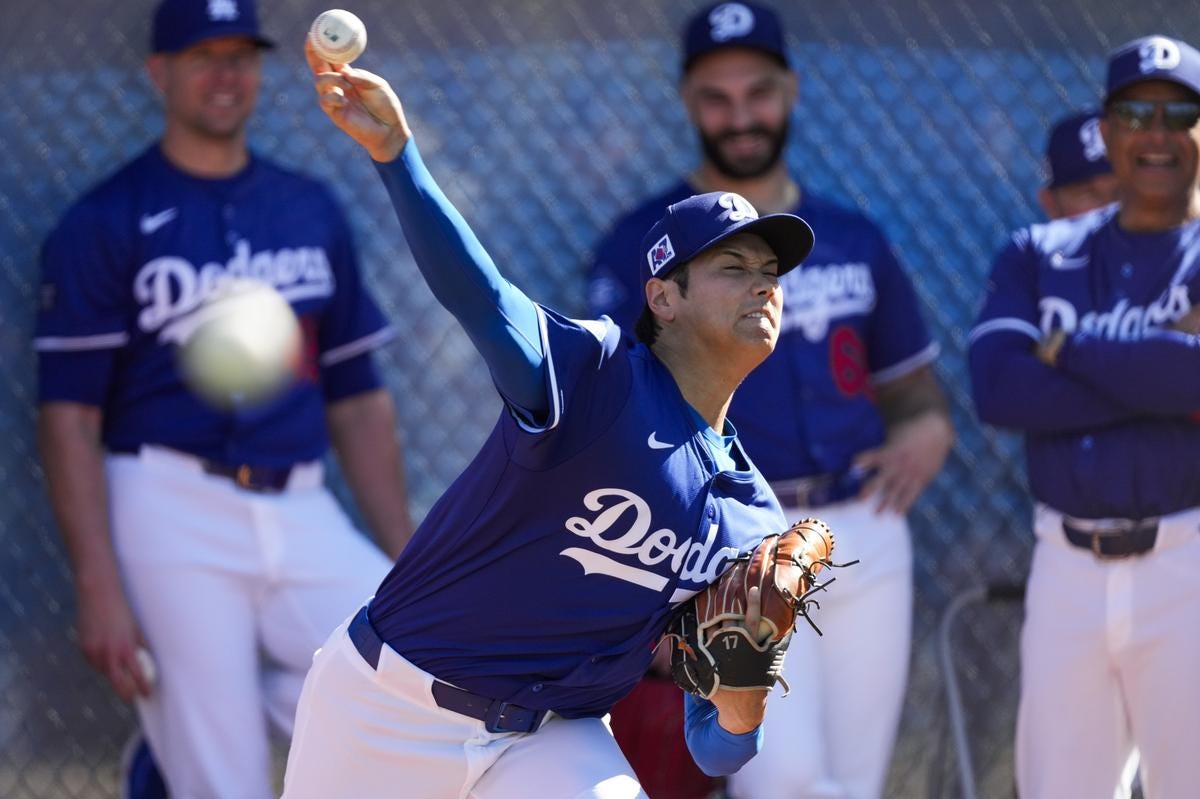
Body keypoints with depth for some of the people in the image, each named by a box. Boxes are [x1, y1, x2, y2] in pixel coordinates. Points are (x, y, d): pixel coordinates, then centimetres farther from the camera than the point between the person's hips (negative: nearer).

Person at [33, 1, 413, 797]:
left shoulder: (313, 213, 15)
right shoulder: (106, 223, 0)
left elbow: (359, 401, 16)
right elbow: (69, 416, -5)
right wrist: (99, 588, -15)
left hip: (304, 519, 4)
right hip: (173, 521, -4)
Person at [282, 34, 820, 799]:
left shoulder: (755, 522, 6)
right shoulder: (599, 374, -11)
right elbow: (484, 300, -32)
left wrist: (738, 714, -16)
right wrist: (395, 153, -50)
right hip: (390, 708, -4)